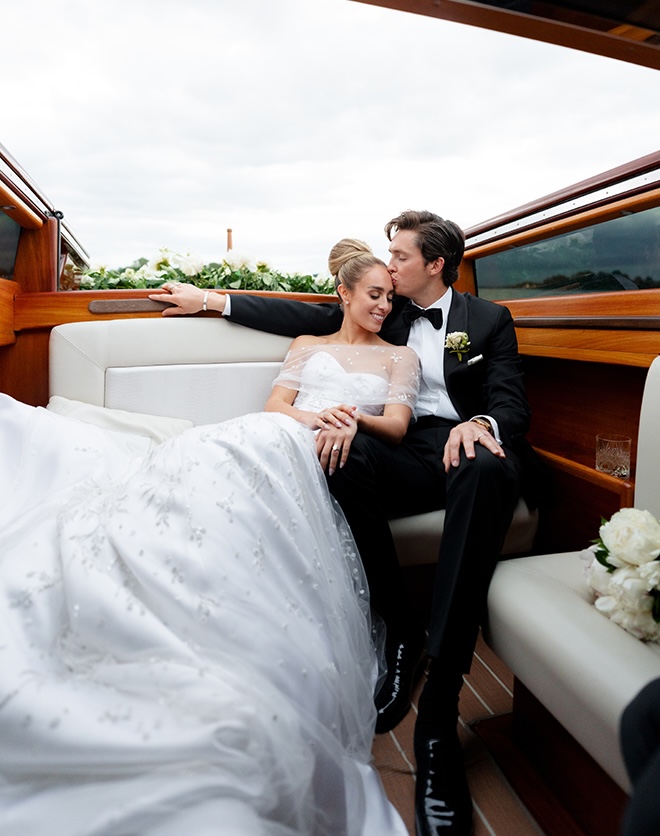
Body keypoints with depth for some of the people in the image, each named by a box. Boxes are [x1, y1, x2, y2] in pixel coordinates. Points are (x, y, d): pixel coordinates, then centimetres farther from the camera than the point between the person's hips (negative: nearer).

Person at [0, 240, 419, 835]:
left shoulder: (400, 356, 25)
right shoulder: (308, 344, 30)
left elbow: (398, 426, 10)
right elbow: (274, 405, 16)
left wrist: (356, 419, -11)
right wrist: (312, 416, -5)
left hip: (343, 460, -2)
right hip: (276, 439, 3)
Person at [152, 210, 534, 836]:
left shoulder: (489, 320, 14)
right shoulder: (387, 314, 20)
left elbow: (513, 404, 2)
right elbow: (306, 318, 16)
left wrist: (480, 424, -24)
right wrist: (213, 301, 13)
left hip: (474, 450, -1)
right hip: (411, 458, 2)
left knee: (486, 471, -38)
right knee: (346, 453, -31)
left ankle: (439, 711, -36)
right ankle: (400, 634, -17)